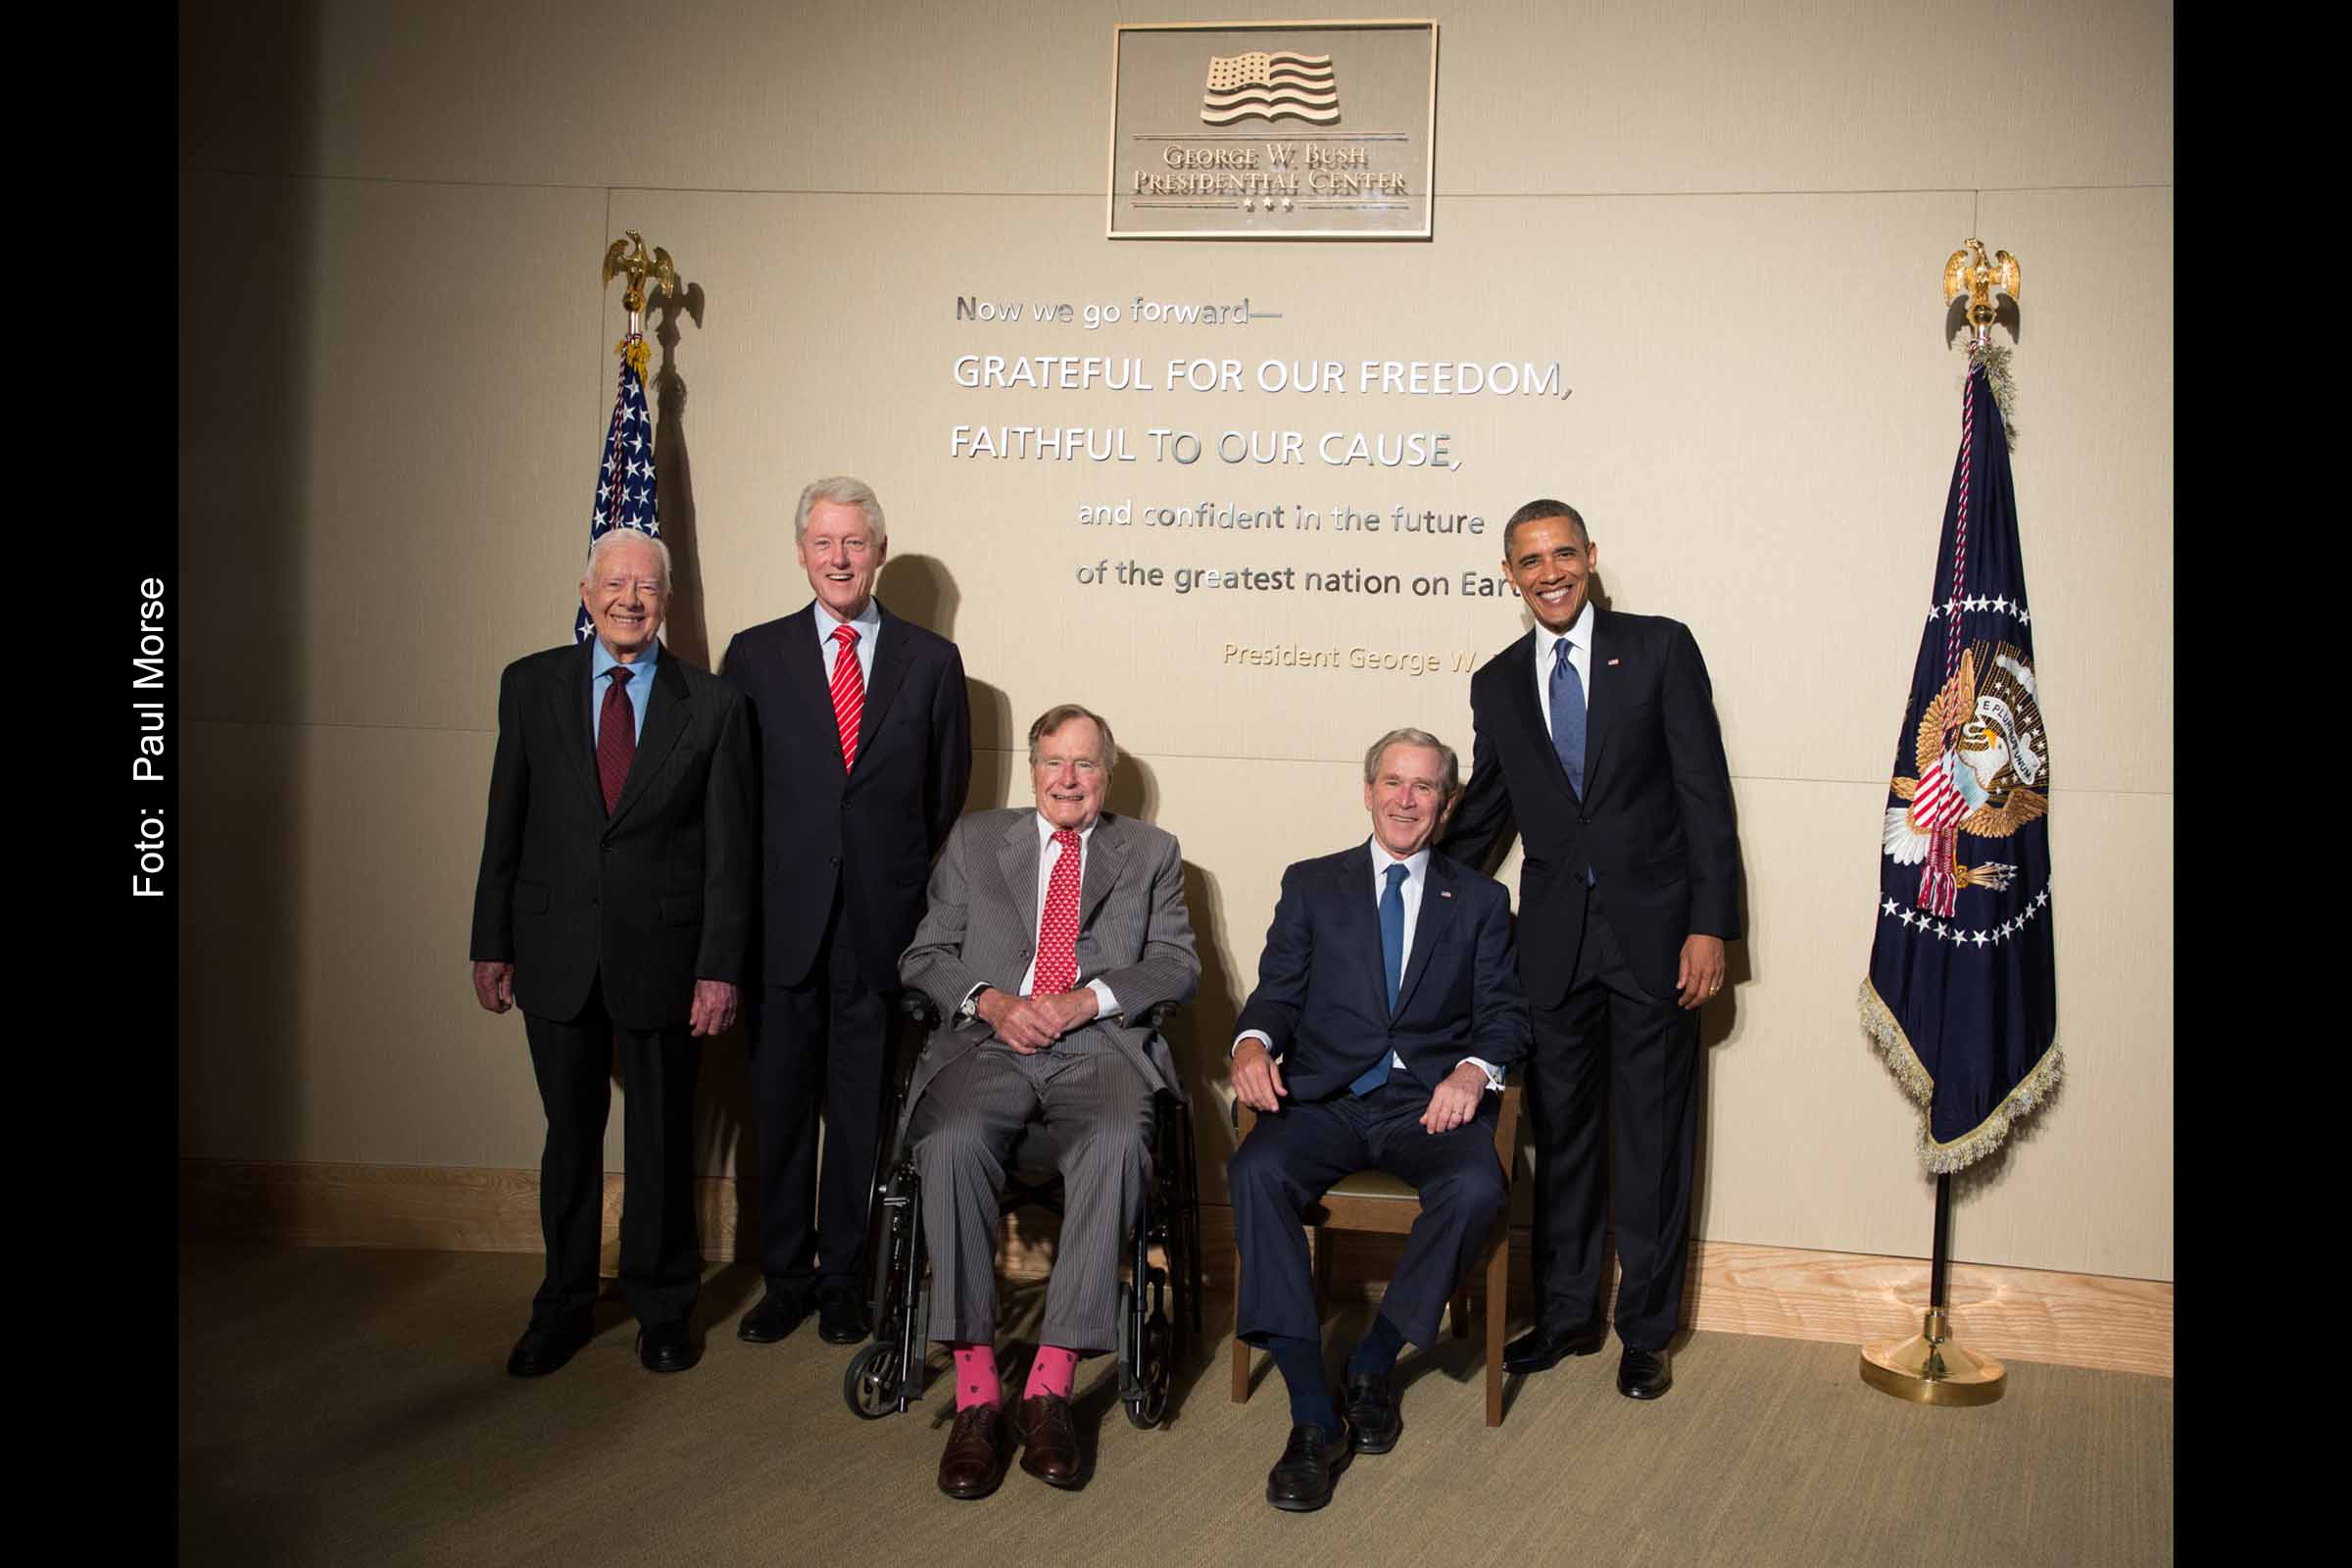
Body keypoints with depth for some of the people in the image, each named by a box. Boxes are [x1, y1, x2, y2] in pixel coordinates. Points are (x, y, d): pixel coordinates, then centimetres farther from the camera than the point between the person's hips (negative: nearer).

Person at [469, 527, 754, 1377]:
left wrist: (721, 966, -7)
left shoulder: (713, 705, -1)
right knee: (570, 1132, 12)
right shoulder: (530, 685, 4)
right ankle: (563, 1306, 29)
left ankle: (661, 1307, 27)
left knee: (662, 1137, 10)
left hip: (661, 954, -1)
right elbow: (506, 822, 5)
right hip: (556, 951, 1)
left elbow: (729, 848, -2)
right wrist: (492, 943, 2)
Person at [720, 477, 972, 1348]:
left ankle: (844, 1279, 20)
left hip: (882, 921, 0)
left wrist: (916, 897, 6)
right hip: (783, 921, 0)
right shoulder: (755, 654, 6)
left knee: (861, 1107, 7)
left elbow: (947, 793, 9)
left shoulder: (931, 660, 6)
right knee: (780, 1100, 7)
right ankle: (785, 1276, 21)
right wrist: (742, 908, 3)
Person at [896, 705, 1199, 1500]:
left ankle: (1052, 1381, -31)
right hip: (989, 1040, 1)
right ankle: (975, 1388, -28)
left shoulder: (1150, 852, 19)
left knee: (1117, 1141, -35)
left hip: (1101, 1047, 0)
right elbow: (923, 955, 13)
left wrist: (1088, 999, -9)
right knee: (952, 1139, -33)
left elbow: (1178, 964, 8)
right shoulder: (975, 839, 20)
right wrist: (991, 1001, -7)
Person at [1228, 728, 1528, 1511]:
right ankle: (1314, 1418, -28)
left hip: (1430, 1101, 0)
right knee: (1256, 1172, -32)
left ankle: (1375, 1362, -11)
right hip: (1325, 1096, 0)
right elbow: (1277, 991, 9)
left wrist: (1476, 1068, -13)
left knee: (1476, 1186, -34)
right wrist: (1254, 1041, -15)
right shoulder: (1312, 885, 17)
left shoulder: (1479, 900, 17)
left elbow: (1503, 1012, 9)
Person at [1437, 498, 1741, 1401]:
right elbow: (1484, 810, 19)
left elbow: (1704, 790, -6)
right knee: (1559, 1131, 12)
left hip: (1653, 929, -3)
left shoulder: (1660, 649, -3)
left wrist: (1710, 924, -11)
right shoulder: (1498, 684, 9)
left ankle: (1646, 1329, 20)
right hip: (1553, 937, 3)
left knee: (1653, 1136, 6)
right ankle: (1565, 1313, 28)